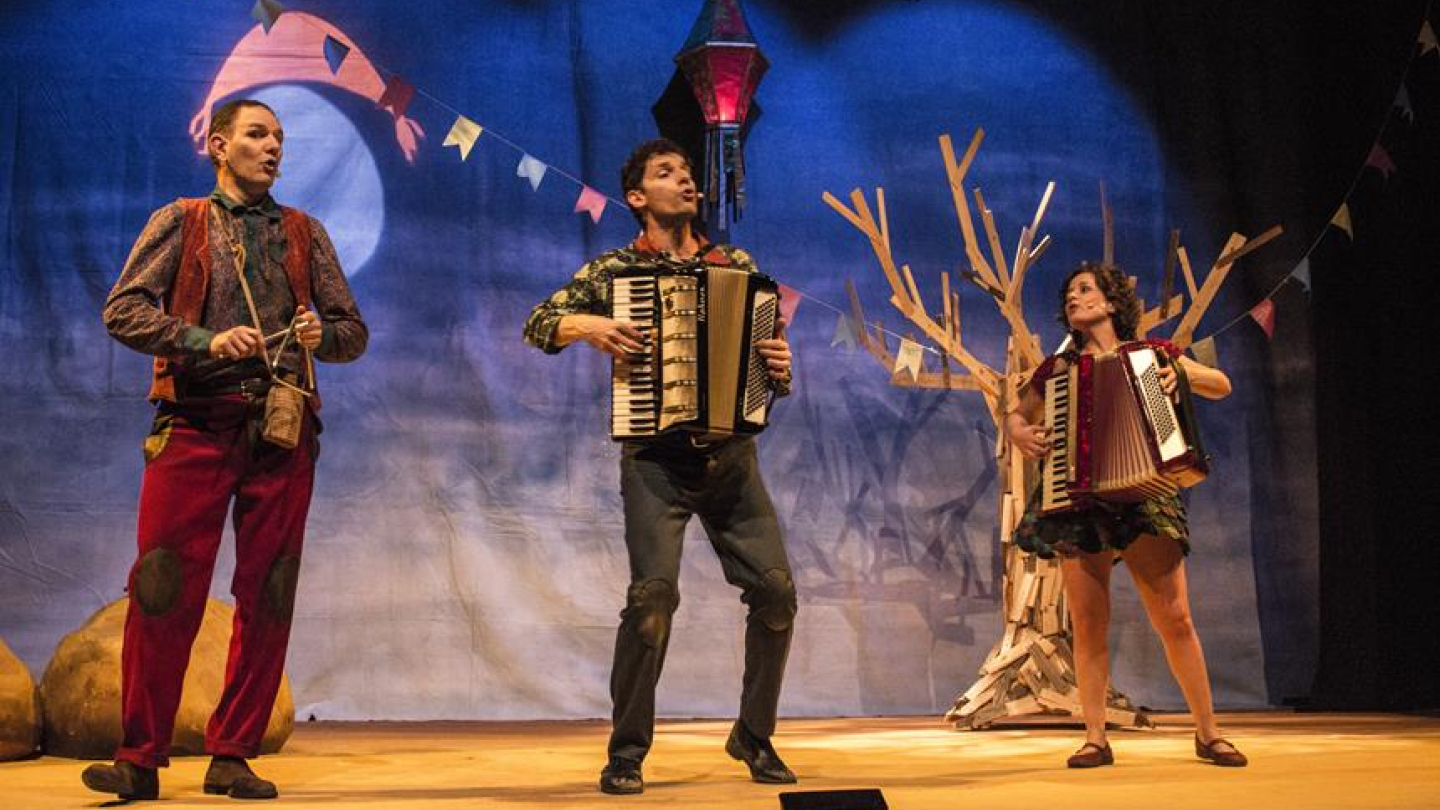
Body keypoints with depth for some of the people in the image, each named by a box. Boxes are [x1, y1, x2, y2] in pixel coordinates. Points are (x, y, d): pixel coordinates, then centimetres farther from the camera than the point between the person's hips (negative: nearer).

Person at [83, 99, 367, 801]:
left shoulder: (304, 232, 18)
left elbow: (354, 332, 16)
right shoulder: (181, 222, 10)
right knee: (165, 591, -6)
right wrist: (207, 340, -16)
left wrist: (323, 334, -7)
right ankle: (141, 758, 3)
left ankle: (233, 756, 10)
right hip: (196, 424, -2)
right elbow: (123, 309, -2)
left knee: (267, 598, 1)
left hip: (282, 430, 3)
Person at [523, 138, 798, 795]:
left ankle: (754, 736, 17)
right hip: (656, 461, -3)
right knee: (654, 592, -18)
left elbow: (770, 359, 16)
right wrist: (585, 325, -17)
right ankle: (627, 751, 0)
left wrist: (780, 368, -6)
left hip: (731, 458, 4)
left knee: (776, 589, -4)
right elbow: (538, 323, 1)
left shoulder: (738, 266, 13)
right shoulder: (614, 269, 4)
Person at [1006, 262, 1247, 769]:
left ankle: (1208, 733, 9)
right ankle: (1095, 738, 6)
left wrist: (1184, 372, -11)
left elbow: (1222, 386, 10)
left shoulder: (1150, 352, 9)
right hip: (1077, 500, 2)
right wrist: (1020, 435, -1)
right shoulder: (1058, 368, 13)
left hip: (1143, 496, -1)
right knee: (1087, 623, -2)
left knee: (1174, 617, -5)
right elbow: (1016, 416, 23)